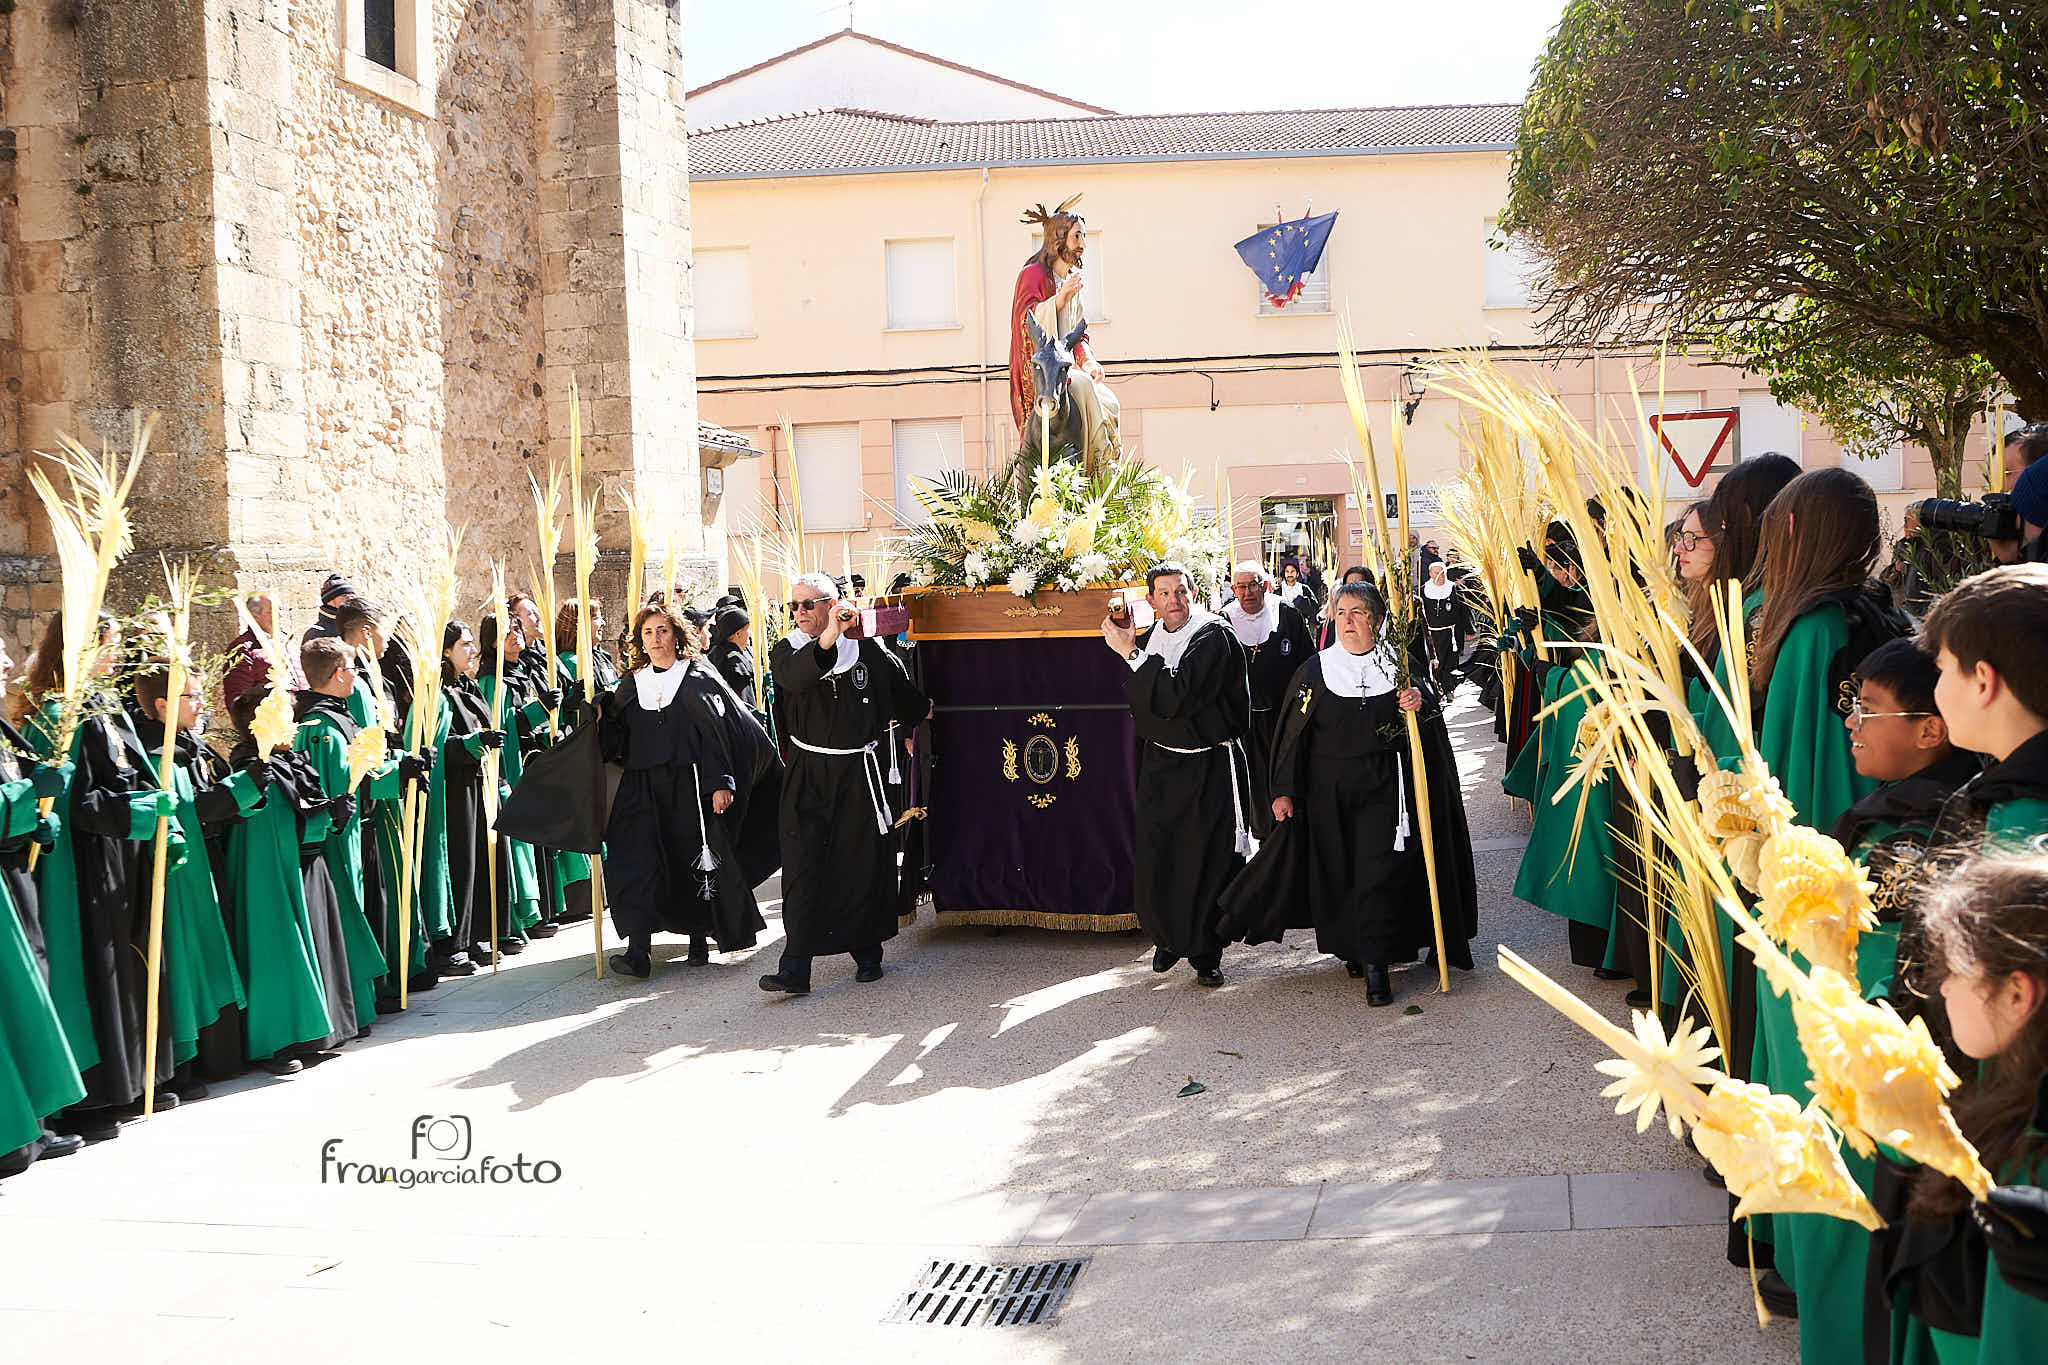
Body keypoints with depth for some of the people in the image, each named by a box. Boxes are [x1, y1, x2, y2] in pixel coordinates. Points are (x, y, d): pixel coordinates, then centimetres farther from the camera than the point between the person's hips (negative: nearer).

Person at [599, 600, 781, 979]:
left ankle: (699, 939, 19)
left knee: (695, 859, 2)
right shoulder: (632, 683, 14)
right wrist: (602, 717, -7)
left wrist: (721, 782, -14)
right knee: (637, 860, -12)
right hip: (643, 787, 3)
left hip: (689, 782, -3)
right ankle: (638, 950, -18)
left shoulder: (698, 678, 1)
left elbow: (718, 731, -5)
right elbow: (617, 740, 14)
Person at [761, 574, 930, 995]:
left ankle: (867, 952, 23)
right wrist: (827, 639, -37)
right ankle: (794, 969, -9)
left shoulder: (868, 651, 3)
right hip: (807, 775, 0)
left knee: (863, 864, 6)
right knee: (801, 867, -7)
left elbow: (904, 694, 18)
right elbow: (795, 678, -23)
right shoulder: (786, 652, 2)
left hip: (859, 773, 0)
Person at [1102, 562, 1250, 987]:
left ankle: (1205, 953, 12)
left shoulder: (1214, 636, -13)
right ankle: (1169, 937, 23)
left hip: (1210, 766, -5)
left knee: (1207, 859, -2)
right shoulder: (1149, 637, 8)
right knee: (1152, 856, 1)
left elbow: (1177, 696, -25)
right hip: (1159, 762, 5)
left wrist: (1131, 654, -23)